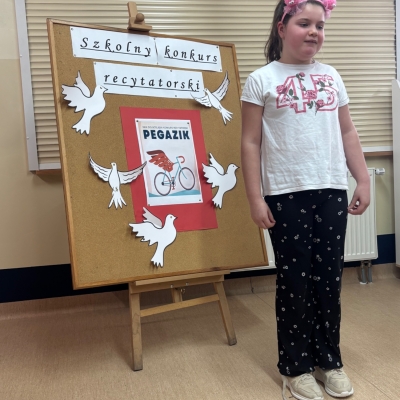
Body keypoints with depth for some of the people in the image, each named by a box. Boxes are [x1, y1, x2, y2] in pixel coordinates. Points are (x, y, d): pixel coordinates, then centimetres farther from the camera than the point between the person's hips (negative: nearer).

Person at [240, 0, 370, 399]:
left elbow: (347, 133, 16)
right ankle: (296, 367, 21)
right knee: (294, 281, 4)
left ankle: (329, 360, 27)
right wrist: (255, 199, -9)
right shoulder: (261, 80, -1)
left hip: (332, 190, 4)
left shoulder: (331, 76, 13)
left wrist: (363, 180, 10)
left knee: (329, 279, 10)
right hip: (286, 194, -4)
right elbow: (250, 143, -4)